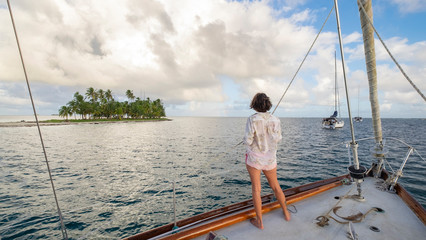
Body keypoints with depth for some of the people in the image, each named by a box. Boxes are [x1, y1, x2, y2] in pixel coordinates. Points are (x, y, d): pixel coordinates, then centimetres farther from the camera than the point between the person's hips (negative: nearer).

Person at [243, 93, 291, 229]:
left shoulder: (252, 120, -17)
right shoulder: (275, 120, -6)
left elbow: (248, 141, -17)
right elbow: (277, 139, -3)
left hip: (254, 158, -4)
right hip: (270, 159, 4)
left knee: (256, 189, 9)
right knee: (275, 186, 23)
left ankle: (259, 221, 21)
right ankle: (286, 213, 42)